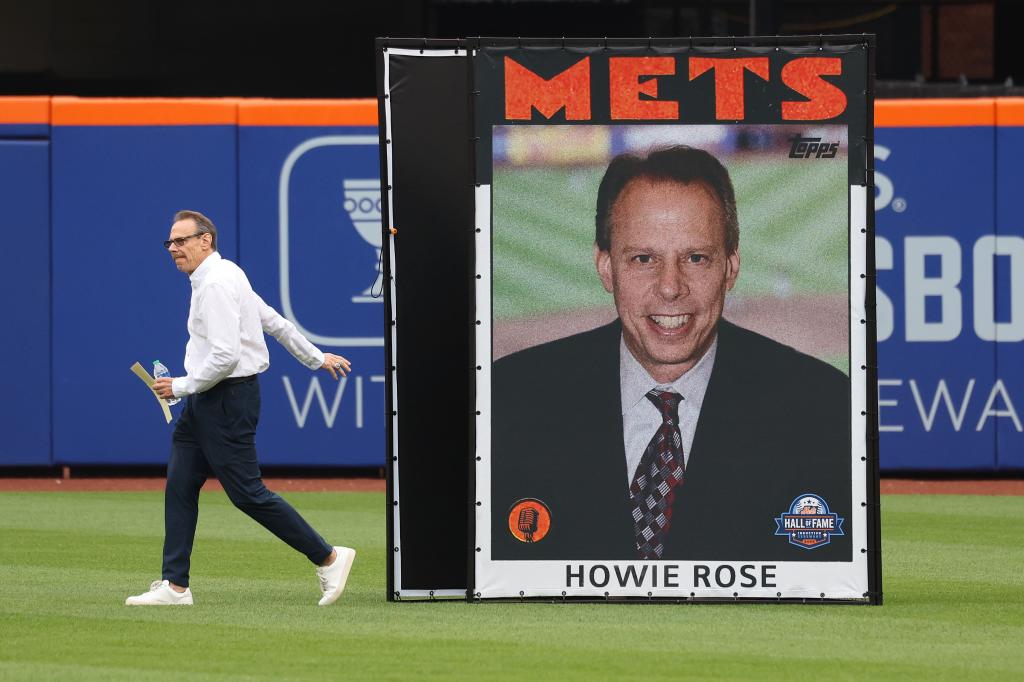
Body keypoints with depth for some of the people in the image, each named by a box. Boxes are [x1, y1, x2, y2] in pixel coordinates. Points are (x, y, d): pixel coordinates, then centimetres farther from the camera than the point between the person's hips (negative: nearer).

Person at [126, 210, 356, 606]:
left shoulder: (216, 283, -18)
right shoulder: (224, 275, 15)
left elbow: (225, 356, -25)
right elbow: (273, 320, 23)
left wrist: (181, 386, -16)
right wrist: (315, 359, 30)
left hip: (228, 398, -10)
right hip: (204, 400, 10)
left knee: (247, 492, -7)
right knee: (180, 485, 6)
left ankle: (328, 558, 1)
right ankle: (175, 586, 7)